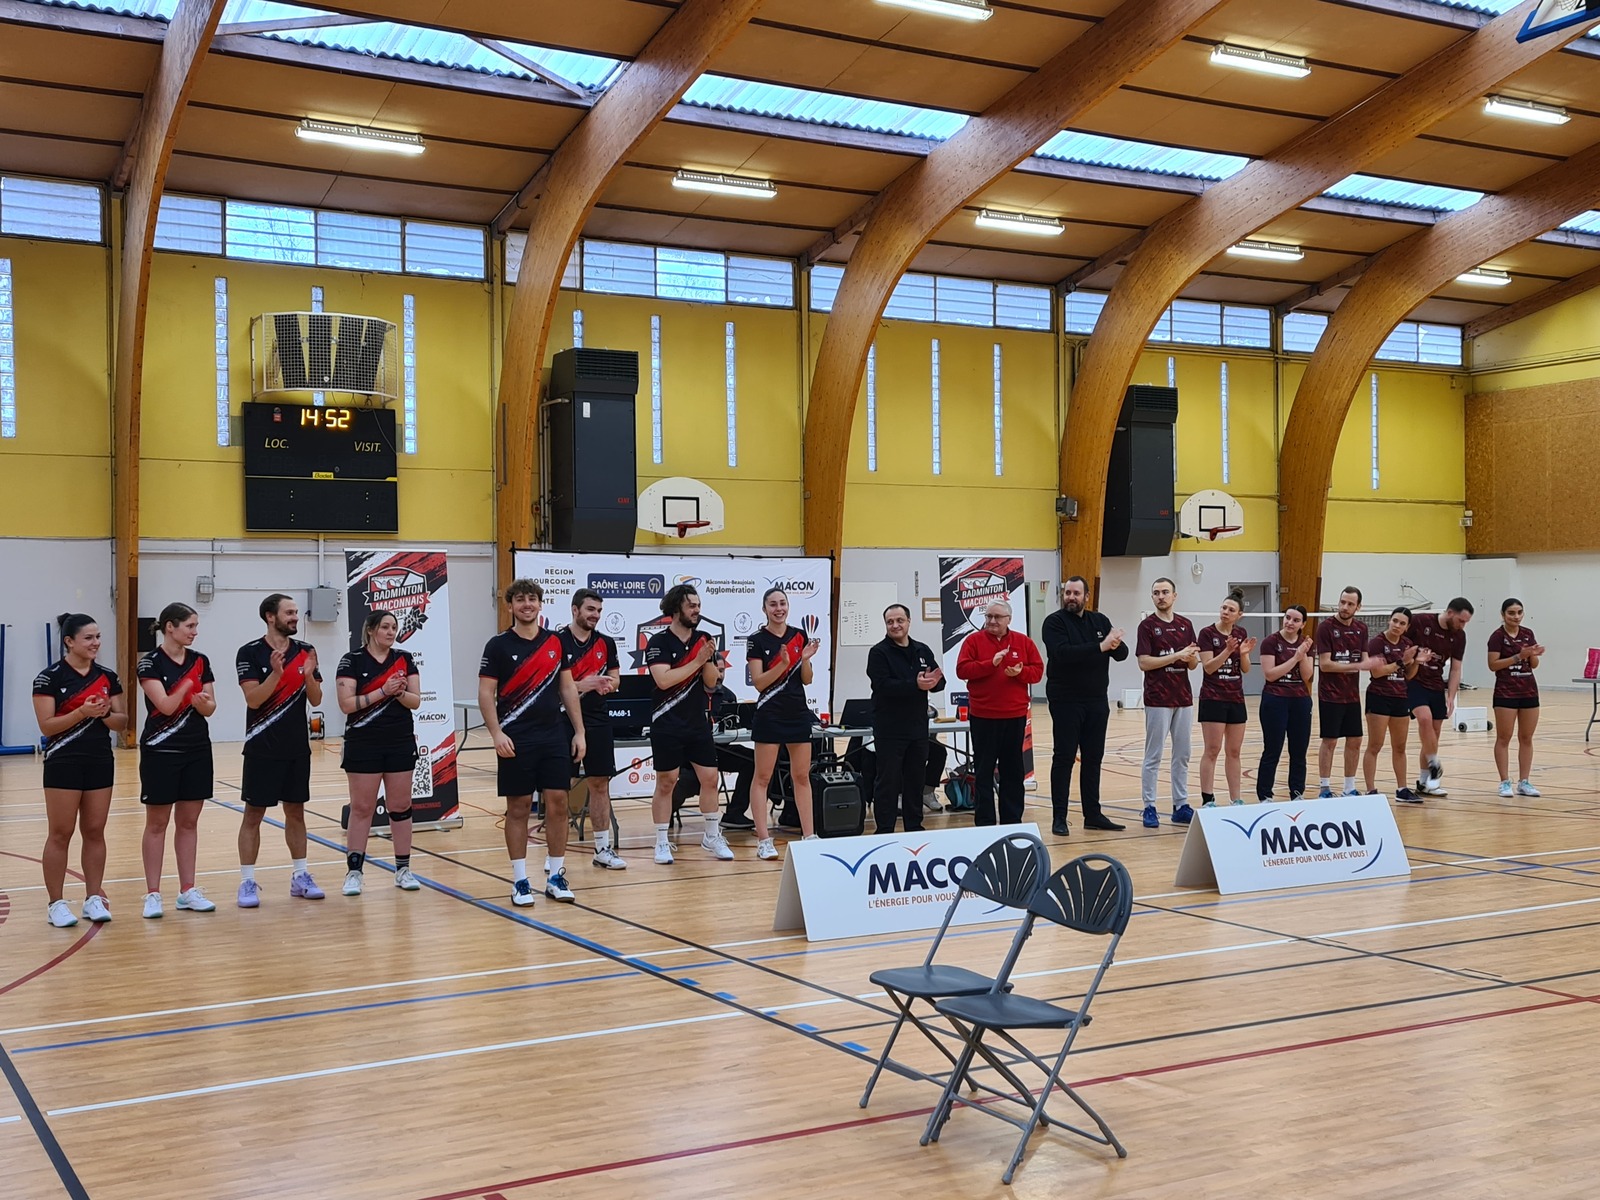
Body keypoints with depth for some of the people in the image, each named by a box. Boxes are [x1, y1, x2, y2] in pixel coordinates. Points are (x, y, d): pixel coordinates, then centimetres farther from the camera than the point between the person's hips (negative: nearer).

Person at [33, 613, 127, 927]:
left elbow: (122, 723, 8)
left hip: (101, 762, 5)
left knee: (95, 832, 7)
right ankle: (56, 904, 7)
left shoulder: (107, 677, 7)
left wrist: (105, 714, -13)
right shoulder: (50, 677, -8)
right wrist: (82, 712, -23)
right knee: (60, 834, 0)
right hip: (63, 763, -5)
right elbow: (47, 726, -12)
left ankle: (94, 898, 14)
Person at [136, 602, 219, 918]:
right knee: (157, 823, 2)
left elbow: (210, 708, 3)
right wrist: (189, 683, -11)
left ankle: (187, 891, 13)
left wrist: (201, 701, -17)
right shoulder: (151, 663, -10)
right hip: (161, 752, -5)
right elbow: (166, 705, -19)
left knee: (189, 821, 8)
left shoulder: (201, 661, 6)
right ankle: (152, 894, 7)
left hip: (197, 750, 5)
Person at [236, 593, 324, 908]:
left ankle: (300, 876, 19)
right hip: (263, 748, -4)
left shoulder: (305, 652, 5)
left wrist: (309, 676, -17)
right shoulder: (250, 653, -8)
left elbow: (316, 699, 2)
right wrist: (276, 673, -29)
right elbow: (253, 699, -16)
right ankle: (248, 882, 5)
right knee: (254, 814, 0)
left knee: (296, 812, 11)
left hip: (297, 748, 4)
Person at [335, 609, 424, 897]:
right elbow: (346, 704, -13)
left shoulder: (405, 659, 5)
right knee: (361, 808, 0)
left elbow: (415, 701, 2)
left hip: (401, 743, 3)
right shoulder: (352, 661, -4)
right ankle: (353, 872, 5)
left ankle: (403, 869, 13)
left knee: (400, 807, 6)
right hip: (364, 745, -3)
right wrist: (383, 691, -19)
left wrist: (399, 692, -19)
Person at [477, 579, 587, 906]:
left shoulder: (555, 642, 8)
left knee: (557, 804, 2)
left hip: (554, 736, 3)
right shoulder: (499, 645, -3)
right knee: (518, 808, 2)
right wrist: (496, 733, -16)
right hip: (516, 740, -3)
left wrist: (579, 732, 6)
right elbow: (486, 693, -5)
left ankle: (556, 876, 12)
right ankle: (520, 881, 9)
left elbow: (567, 688, 11)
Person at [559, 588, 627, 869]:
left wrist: (606, 684, -11)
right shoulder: (558, 642, -7)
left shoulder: (606, 643, 8)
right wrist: (582, 685, -24)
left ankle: (603, 849, 15)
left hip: (598, 722, 5)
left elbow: (615, 679, 12)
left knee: (600, 784, 7)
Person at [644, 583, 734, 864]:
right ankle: (662, 843, 9)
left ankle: (712, 836, 17)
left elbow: (711, 683, 5)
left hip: (699, 722, 5)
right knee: (666, 782, 1)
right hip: (668, 724, -4)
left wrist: (709, 661, -14)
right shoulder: (659, 643, -7)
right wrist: (697, 661, -20)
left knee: (709, 778, 4)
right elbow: (663, 680, -21)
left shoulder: (704, 640, 7)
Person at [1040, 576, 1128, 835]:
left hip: (1097, 700, 5)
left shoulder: (1100, 621, 10)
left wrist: (1115, 645, -22)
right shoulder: (1054, 622, -6)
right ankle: (1059, 817, 2)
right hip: (1065, 701, -5)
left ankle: (1093, 814, 17)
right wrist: (1100, 647, -26)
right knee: (1064, 758, -2)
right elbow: (1063, 652, -23)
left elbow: (1122, 653, 2)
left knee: (1093, 758, 9)